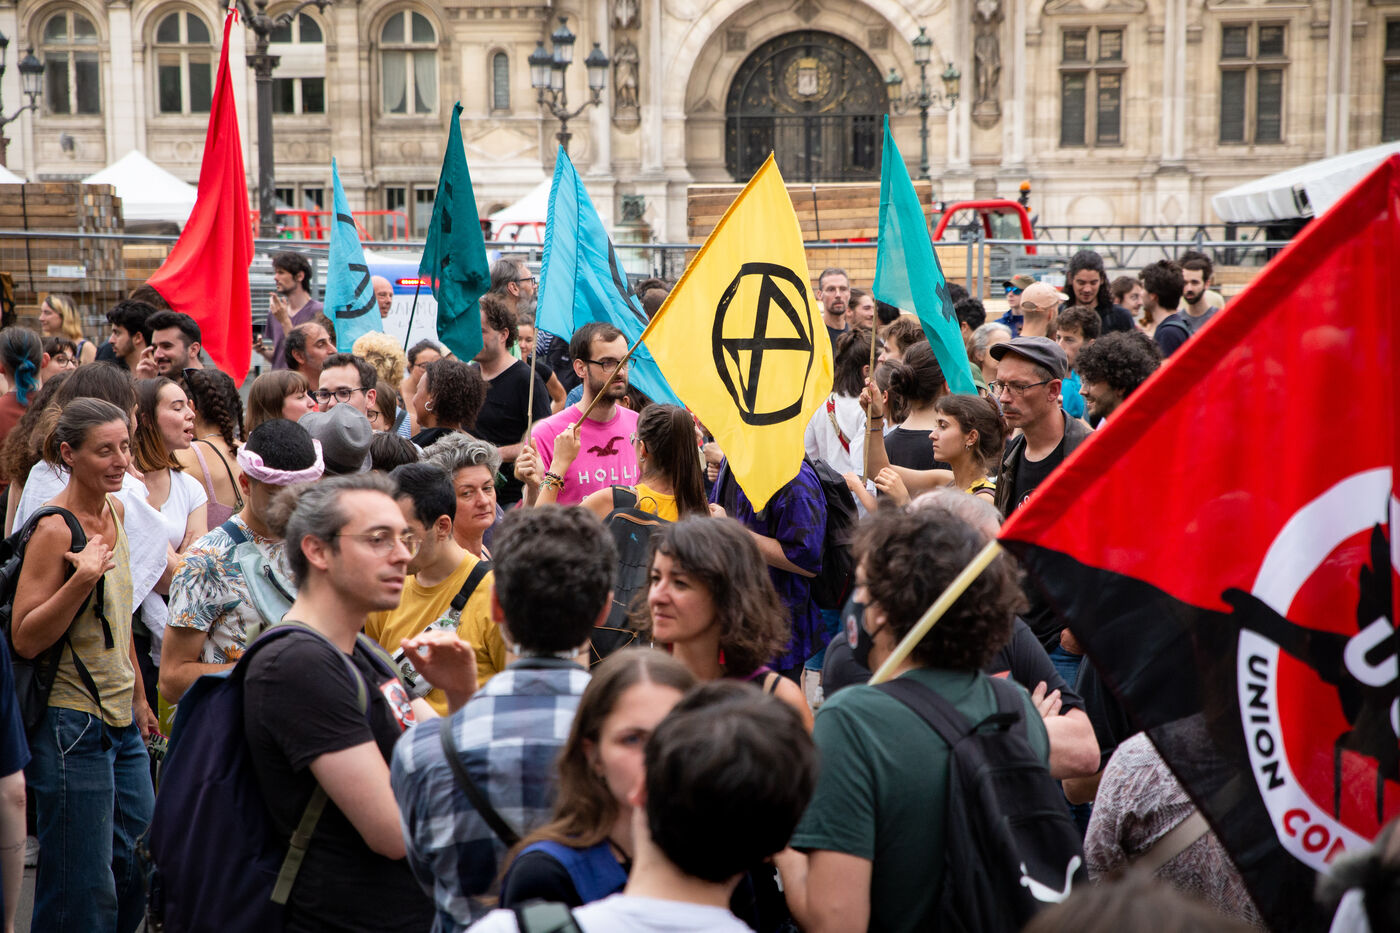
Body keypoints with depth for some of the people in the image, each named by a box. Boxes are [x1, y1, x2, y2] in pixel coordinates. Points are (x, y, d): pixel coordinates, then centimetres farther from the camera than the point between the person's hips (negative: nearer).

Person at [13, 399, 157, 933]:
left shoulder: (113, 512, 8)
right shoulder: (54, 529, -16)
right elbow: (26, 639, -18)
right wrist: (82, 578, -30)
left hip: (122, 720, 8)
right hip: (72, 726, -8)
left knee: (140, 866, 15)